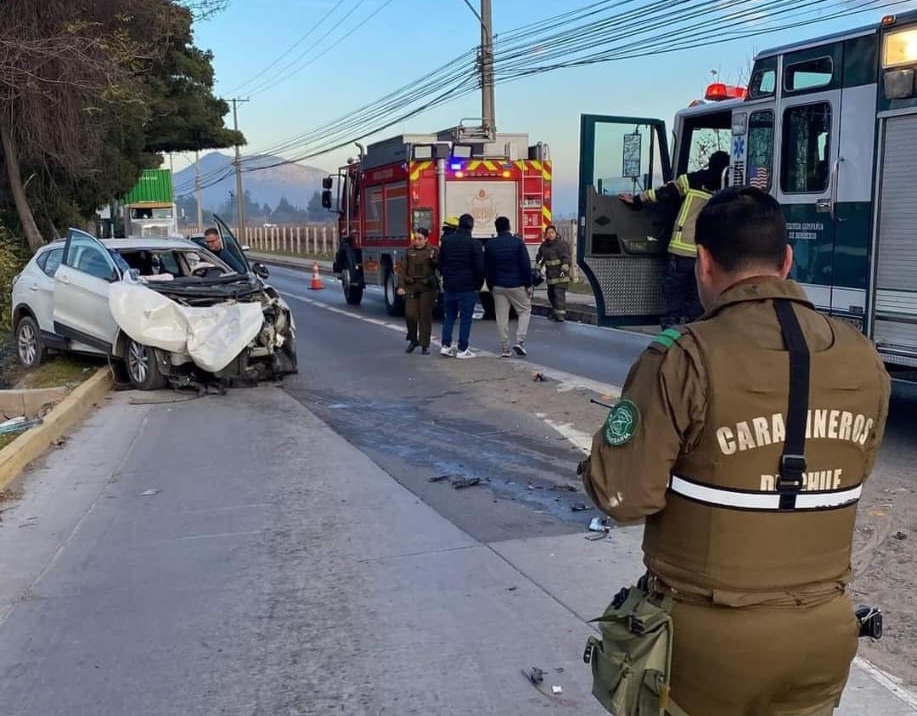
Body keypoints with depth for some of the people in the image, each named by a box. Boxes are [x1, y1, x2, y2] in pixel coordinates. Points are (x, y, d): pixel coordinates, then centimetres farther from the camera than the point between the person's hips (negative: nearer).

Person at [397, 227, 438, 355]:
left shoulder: (432, 251, -1)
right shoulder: (409, 252, 7)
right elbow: (403, 270, 8)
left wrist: (434, 259, -31)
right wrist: (401, 286, 0)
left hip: (427, 287, -2)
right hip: (411, 286, 2)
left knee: (425, 316, 1)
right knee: (410, 315, -6)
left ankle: (425, 344, 11)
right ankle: (413, 340, 17)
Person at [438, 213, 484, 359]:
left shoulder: (446, 241, 5)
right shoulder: (474, 244, -11)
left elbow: (440, 263, 13)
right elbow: (480, 267, -9)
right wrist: (479, 285, 3)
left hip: (449, 285, 5)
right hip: (467, 287, -5)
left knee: (449, 315, 15)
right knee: (466, 317, 2)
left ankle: (446, 345, 9)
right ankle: (462, 350, 2)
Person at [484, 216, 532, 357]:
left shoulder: (490, 245, 2)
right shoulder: (518, 242, -7)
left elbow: (486, 268, 7)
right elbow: (526, 265, -9)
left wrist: (490, 286, 16)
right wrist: (528, 284, -1)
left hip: (498, 286, 3)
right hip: (517, 285, -2)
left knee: (501, 317, 6)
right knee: (525, 311, 12)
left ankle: (504, 348, 6)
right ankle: (519, 341, -2)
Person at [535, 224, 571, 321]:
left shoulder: (561, 244, -10)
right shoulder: (544, 245, 10)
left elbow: (566, 258, -17)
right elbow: (539, 257, 23)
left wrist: (564, 269, -27)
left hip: (560, 274, -7)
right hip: (550, 274, 7)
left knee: (559, 293, -14)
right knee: (551, 294, 14)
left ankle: (561, 314, -16)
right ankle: (555, 312, 29)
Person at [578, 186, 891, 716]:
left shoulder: (687, 359, -21)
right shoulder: (864, 360, -2)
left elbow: (624, 496, -21)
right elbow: (848, 480, 10)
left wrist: (602, 465, 0)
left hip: (709, 629, -4)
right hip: (824, 627, 5)